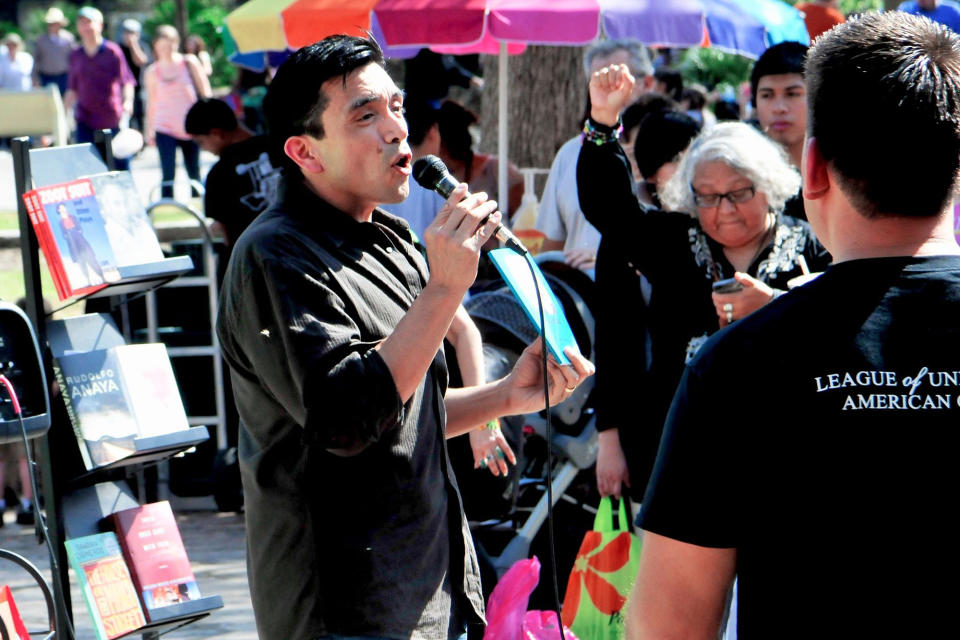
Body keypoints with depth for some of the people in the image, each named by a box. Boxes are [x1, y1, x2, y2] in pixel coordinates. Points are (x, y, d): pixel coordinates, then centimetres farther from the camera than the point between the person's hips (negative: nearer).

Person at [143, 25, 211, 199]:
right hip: (165, 128, -1)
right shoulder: (152, 72, 3)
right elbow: (151, 102, 11)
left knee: (194, 173, 8)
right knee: (168, 174, -10)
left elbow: (205, 92, 5)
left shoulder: (189, 63, 2)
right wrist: (150, 130, 10)